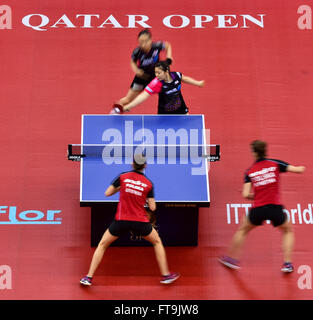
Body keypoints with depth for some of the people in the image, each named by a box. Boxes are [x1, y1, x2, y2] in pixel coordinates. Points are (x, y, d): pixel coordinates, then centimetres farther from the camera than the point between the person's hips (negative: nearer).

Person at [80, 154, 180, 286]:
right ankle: (165, 275, 25)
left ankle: (89, 277, 13)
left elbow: (107, 193, 4)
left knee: (102, 245, 18)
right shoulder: (148, 183, -2)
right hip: (140, 222, 0)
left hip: (121, 220, 0)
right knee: (158, 242, 24)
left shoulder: (123, 177, -2)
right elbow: (152, 207, -1)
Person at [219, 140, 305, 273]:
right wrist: (301, 167, 24)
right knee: (288, 231, 26)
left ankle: (232, 258, 31)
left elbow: (246, 195, -3)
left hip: (257, 210, 1)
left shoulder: (249, 172, 4)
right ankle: (287, 263, 15)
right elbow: (298, 170, 1)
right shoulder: (275, 164, 2)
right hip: (275, 207, 0)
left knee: (242, 230, 27)